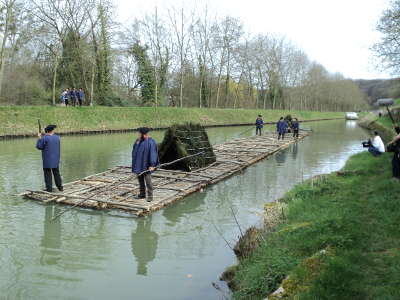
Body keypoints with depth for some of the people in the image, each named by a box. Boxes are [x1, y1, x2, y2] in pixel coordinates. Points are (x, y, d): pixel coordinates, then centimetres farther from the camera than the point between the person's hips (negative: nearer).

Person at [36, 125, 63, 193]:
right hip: (56, 159, 5)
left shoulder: (44, 138, -14)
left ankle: (49, 188, 1)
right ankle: (60, 187, 17)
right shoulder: (57, 137, 2)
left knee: (47, 174, 1)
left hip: (47, 160, -5)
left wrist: (40, 138, 3)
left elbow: (39, 147, -8)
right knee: (56, 173, 13)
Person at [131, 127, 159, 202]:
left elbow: (153, 153, -18)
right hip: (139, 163, 7)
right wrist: (137, 142, -16)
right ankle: (142, 194, 24)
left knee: (147, 180, -8)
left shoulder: (151, 142, -16)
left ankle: (150, 196, 0)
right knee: (140, 179, 13)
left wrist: (152, 165, -22)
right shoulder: (139, 140, 7)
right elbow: (134, 150, 1)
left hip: (146, 164, -7)